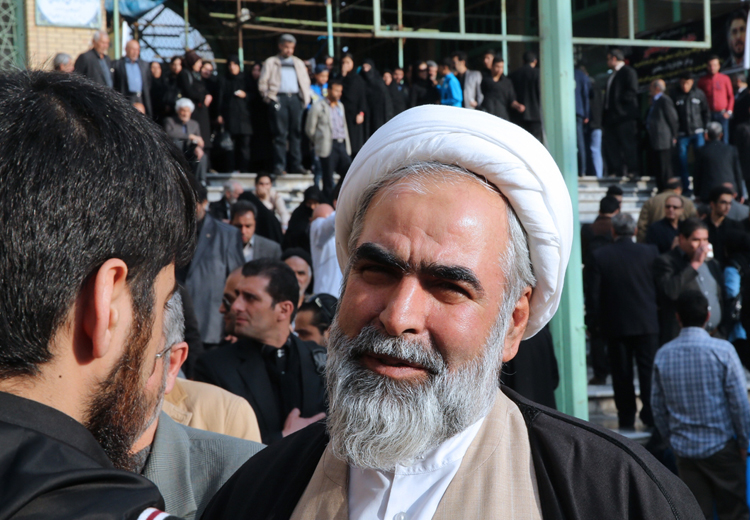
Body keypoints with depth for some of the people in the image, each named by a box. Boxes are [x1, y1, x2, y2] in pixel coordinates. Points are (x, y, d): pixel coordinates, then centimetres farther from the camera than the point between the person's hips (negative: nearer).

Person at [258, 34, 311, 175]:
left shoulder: (298, 63, 21)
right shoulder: (271, 62, 10)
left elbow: (305, 82, 20)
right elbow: (263, 83, 6)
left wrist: (305, 99, 8)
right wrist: (269, 97, -4)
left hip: (295, 98, 4)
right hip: (279, 98, -3)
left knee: (296, 132, 1)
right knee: (280, 133, -8)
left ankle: (296, 165, 2)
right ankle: (279, 166, -10)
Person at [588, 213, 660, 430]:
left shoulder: (599, 256, -6)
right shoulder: (650, 252, -6)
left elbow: (594, 294, -4)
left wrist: (597, 320, 9)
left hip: (615, 324, 0)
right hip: (647, 322, 0)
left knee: (621, 374, 8)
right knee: (649, 370, 6)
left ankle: (627, 419, 11)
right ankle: (651, 415, 1)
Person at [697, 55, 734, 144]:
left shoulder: (725, 78, 4)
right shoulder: (702, 80, 6)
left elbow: (731, 96, 7)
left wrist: (729, 112, -2)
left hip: (722, 114, -1)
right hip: (708, 115, 1)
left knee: (724, 139, -2)